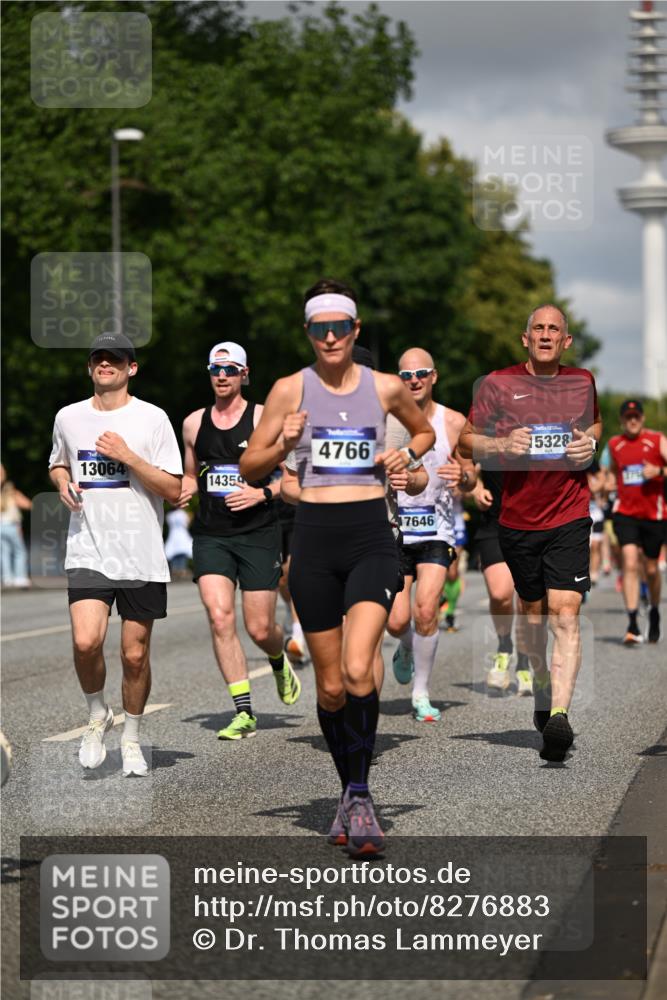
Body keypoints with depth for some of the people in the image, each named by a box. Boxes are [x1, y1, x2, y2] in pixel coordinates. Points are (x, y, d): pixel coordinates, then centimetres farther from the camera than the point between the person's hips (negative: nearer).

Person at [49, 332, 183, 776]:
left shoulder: (152, 418, -1)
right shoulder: (68, 417, 8)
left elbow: (173, 490, -4)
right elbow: (57, 464, 27)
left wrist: (128, 457, -14)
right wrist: (62, 481, 4)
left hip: (142, 556, -1)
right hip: (88, 552, 1)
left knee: (135, 654, 2)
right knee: (86, 641, -18)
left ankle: (132, 738, 23)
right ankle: (98, 715, 9)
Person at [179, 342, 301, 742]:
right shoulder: (194, 424, 9)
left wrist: (263, 493, -14)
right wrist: (182, 492, 2)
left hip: (258, 533, -3)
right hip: (211, 535, 3)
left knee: (260, 629, -1)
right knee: (220, 616, -15)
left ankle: (280, 662, 37)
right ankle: (244, 712, -9)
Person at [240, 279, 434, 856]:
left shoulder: (386, 387, 5)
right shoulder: (291, 390, 3)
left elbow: (425, 432, 24)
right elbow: (249, 469, 7)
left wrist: (407, 454, 3)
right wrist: (282, 445, -13)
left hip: (372, 538, -1)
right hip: (315, 538, 1)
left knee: (358, 672, -21)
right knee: (330, 686, 7)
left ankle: (359, 796, -10)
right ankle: (350, 792, 26)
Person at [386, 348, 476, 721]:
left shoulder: (454, 422, 0)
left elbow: (471, 477, 6)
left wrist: (463, 477, -18)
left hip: (436, 530, 0)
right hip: (394, 529, 0)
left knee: (426, 611, -16)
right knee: (396, 622, -5)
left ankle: (421, 694, 0)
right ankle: (406, 649, 33)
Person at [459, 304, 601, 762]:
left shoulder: (582, 381, 5)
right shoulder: (499, 384, -1)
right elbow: (466, 439, 5)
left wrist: (590, 441, 2)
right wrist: (502, 444, -15)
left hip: (570, 517, -1)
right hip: (518, 518, 1)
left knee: (565, 614, -15)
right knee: (533, 609, 15)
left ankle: (560, 716, -24)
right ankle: (543, 697, 38)